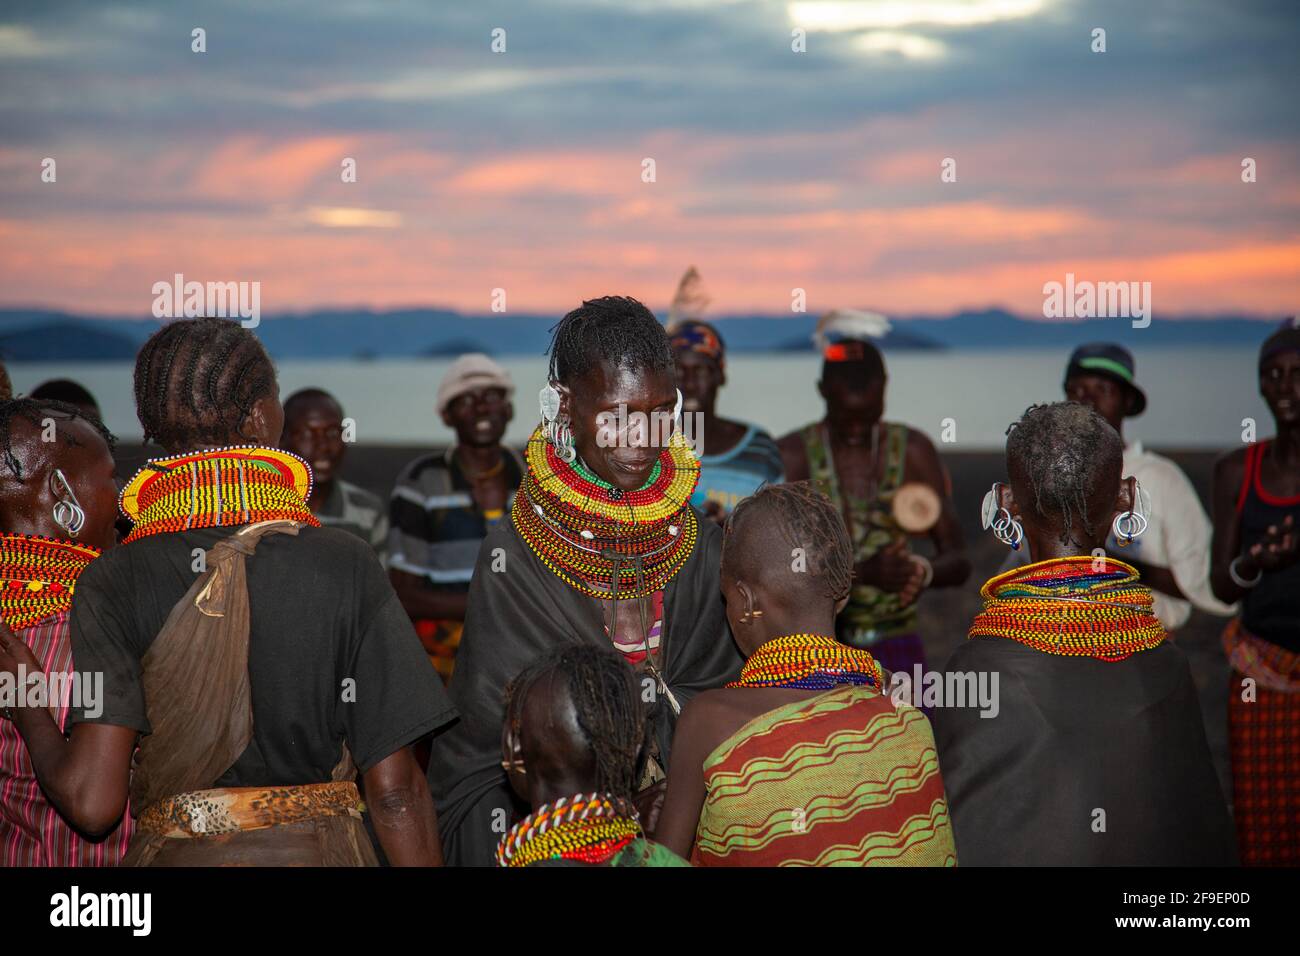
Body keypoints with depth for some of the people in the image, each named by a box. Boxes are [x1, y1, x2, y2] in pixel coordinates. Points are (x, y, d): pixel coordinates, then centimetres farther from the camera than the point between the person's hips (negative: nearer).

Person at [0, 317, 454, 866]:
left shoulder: (114, 583, -7)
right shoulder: (348, 567, -8)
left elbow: (91, 801, -14)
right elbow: (395, 791, -8)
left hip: (173, 854, 0)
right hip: (322, 853, 0)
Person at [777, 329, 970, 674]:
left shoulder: (913, 450, 5)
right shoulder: (791, 455, -4)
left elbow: (958, 561, 2)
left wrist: (923, 571, -22)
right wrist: (863, 573, -29)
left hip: (896, 645, 2)